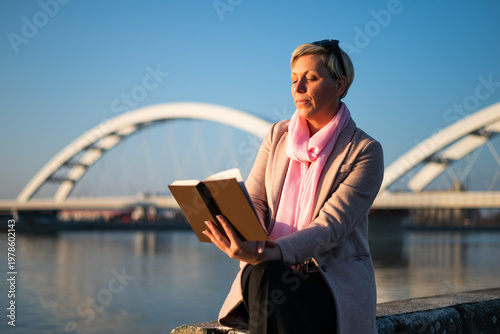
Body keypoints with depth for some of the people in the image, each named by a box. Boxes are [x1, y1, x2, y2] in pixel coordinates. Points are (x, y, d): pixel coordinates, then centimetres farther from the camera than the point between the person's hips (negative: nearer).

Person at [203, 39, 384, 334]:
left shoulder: (366, 151, -5)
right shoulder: (278, 135, 11)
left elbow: (331, 226, -16)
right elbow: (253, 202, 4)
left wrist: (269, 253, -32)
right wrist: (246, 240, -20)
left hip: (336, 276, -3)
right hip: (273, 269, 3)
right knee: (265, 277, -34)